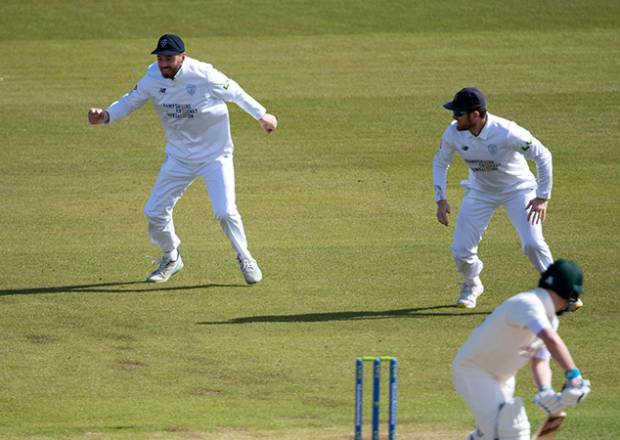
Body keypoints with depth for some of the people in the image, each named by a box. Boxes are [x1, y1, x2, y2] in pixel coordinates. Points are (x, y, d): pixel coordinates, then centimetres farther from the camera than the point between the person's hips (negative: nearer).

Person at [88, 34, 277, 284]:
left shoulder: (204, 75, -22)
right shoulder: (153, 79, -10)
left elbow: (234, 92, -8)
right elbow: (130, 101, 1)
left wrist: (262, 116, 2)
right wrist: (106, 116, -18)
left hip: (215, 154, -4)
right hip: (179, 157, 4)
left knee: (225, 212, -15)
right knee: (155, 212, 3)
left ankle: (245, 260, 10)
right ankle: (171, 259, 28)